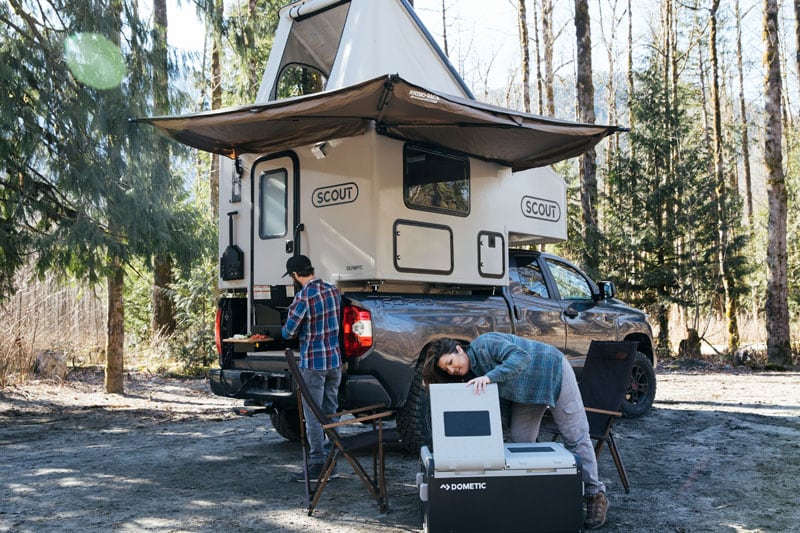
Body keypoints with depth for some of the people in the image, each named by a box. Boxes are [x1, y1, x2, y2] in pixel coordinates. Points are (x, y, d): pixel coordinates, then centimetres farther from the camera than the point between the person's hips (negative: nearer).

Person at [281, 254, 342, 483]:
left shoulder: (304, 297, -17)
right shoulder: (333, 290, 5)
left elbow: (288, 332, -13)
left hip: (313, 363, -7)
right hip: (334, 361, 7)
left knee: (313, 415, 0)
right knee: (331, 413, 14)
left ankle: (318, 464, 3)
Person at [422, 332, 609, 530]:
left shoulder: (484, 344, -26)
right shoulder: (471, 377, -3)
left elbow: (521, 357, -39)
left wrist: (489, 377, -48)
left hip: (553, 371, -8)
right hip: (527, 391, 8)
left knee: (575, 437, -3)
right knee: (519, 441, 1)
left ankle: (595, 496, 6)